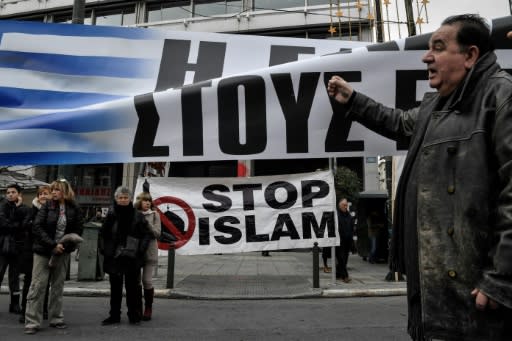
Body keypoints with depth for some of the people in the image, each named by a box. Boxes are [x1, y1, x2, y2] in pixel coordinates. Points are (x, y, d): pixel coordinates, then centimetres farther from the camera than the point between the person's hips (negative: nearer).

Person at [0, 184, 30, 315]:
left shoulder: (24, 209, 8)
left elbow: (24, 224, -10)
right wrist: (17, 226, -8)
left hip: (17, 246, 2)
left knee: (15, 276, 10)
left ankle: (15, 304, 18)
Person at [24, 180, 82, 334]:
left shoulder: (74, 209, -1)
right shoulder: (47, 206, -3)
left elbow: (77, 231, 1)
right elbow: (37, 227, -10)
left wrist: (65, 245, -14)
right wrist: (53, 245, -19)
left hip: (62, 252, 1)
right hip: (43, 251, -1)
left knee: (58, 286, 9)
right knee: (38, 285, -2)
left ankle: (56, 319, 19)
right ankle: (32, 322, 5)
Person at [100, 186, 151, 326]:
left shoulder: (137, 216, -2)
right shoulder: (111, 215, 3)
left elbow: (146, 234, 1)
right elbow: (103, 234, 11)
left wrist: (140, 250, -8)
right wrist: (103, 249, 1)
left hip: (132, 257, -2)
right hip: (114, 257, 2)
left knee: (133, 287, 4)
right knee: (115, 287, 12)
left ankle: (134, 315, 15)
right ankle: (114, 315, 23)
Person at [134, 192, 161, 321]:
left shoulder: (154, 215, 1)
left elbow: (157, 233, -5)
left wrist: (147, 223, -16)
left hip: (149, 252, -1)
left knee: (147, 280, -1)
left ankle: (148, 308, 13)